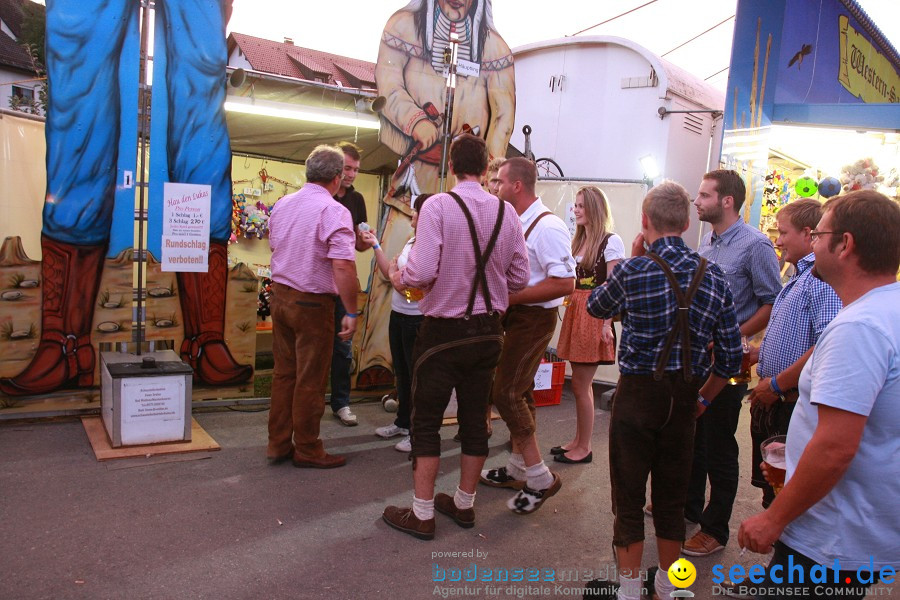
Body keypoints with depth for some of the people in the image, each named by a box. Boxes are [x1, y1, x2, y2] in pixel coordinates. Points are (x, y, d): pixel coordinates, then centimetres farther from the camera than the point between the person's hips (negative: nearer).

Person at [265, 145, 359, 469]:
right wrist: (351, 313, -18)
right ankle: (307, 450, 18)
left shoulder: (283, 204, 7)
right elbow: (343, 266, -23)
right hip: (312, 303, -7)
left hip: (279, 294, 7)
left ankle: (278, 444, 25)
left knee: (283, 373, 16)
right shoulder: (333, 211, -16)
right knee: (310, 379, 5)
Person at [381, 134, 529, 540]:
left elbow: (422, 273, -22)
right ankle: (464, 504, 30)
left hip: (445, 330, -5)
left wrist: (400, 278, 0)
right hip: (489, 330, 5)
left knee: (426, 420, 7)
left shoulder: (438, 206, -14)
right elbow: (519, 278, 5)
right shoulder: (506, 212, 0)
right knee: (475, 418, 15)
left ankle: (422, 514, 15)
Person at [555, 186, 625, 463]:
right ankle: (578, 441, 24)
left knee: (580, 383, -3)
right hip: (575, 311, 7)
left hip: (594, 315, -7)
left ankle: (584, 448, 9)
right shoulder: (578, 240, 14)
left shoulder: (611, 242, -8)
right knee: (582, 382, 14)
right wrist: (569, 307, 5)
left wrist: (607, 323, -18)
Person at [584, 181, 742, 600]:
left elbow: (596, 307, 7)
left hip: (637, 393, -4)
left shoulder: (633, 271, -14)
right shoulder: (714, 277, -2)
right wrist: (703, 398, 16)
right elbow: (730, 356, 2)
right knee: (672, 494, 18)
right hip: (684, 396, 4)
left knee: (629, 496, 9)